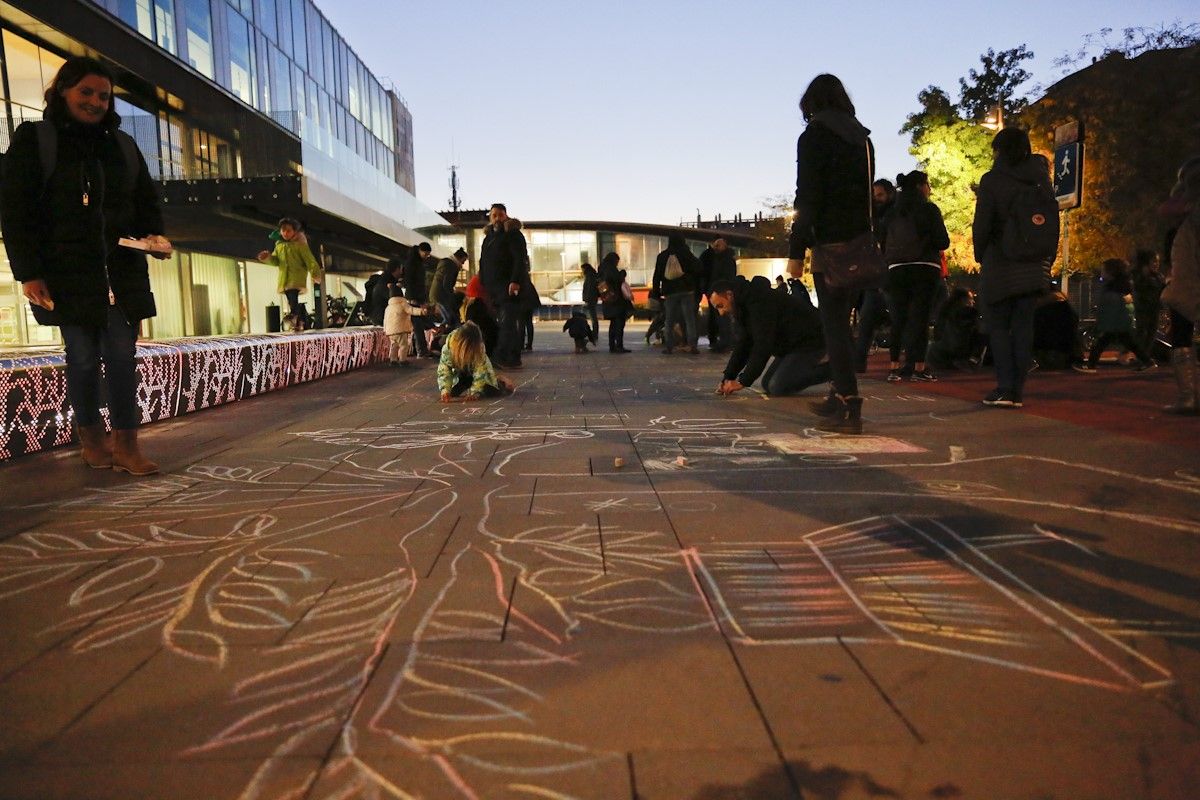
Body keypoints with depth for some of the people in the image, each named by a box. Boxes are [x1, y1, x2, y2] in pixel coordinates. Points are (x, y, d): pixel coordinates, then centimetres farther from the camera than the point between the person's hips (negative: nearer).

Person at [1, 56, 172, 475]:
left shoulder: (122, 144, 15)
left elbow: (146, 201, 19)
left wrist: (153, 236, -4)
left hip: (122, 270, 3)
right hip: (69, 272, -3)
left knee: (123, 355, -3)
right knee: (83, 357, 0)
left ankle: (126, 444, 0)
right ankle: (91, 438, 17)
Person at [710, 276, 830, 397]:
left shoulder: (759, 302, -25)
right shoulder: (744, 307, 7)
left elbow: (763, 346, -29)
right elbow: (743, 346, 8)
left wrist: (742, 381, -26)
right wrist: (727, 377, -3)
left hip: (811, 341, -10)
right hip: (791, 346, 10)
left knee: (777, 387, -20)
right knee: (767, 385, 10)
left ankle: (827, 369, -8)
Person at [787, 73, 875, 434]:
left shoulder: (815, 137, -5)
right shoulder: (862, 138, 17)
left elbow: (808, 198, -12)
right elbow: (866, 195, 16)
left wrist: (795, 250, -12)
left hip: (831, 244, -7)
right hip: (859, 243, 8)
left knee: (834, 324, -7)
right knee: (840, 321, 14)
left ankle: (848, 408, -10)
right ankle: (839, 397, 21)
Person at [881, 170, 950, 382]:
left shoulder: (892, 213, 9)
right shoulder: (929, 210, -3)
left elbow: (882, 243, 10)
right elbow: (943, 242, -6)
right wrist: (928, 244, 14)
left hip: (896, 269, 4)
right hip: (925, 269, -4)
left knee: (898, 317, 7)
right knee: (920, 317, -1)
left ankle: (895, 366, 4)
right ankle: (918, 367, -2)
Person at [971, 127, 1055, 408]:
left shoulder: (992, 180, -7)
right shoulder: (1042, 180, 9)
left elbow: (982, 225, -10)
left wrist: (981, 256, 4)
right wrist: (1046, 259, 17)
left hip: (1000, 265, -4)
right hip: (1034, 267, 5)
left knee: (998, 326, 2)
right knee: (1023, 327, 6)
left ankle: (1005, 388, -5)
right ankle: (1018, 390, 5)